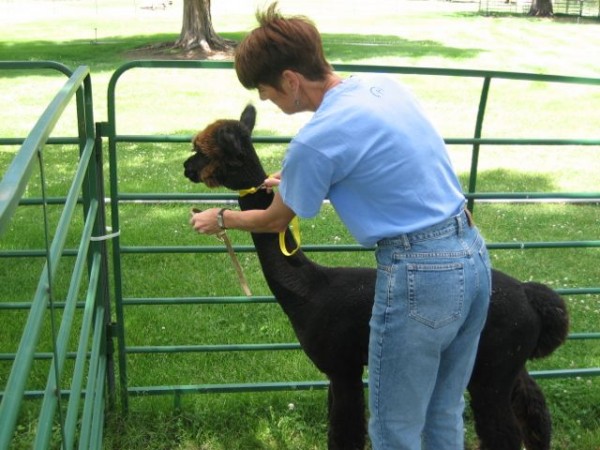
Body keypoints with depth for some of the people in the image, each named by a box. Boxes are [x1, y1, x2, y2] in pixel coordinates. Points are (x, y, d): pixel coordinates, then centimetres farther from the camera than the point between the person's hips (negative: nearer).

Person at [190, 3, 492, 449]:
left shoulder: (315, 140, -15)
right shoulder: (385, 84, 7)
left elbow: (275, 221, 4)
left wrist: (220, 219, 23)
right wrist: (295, 178, 35)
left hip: (421, 275, -8)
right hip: (474, 253, 9)